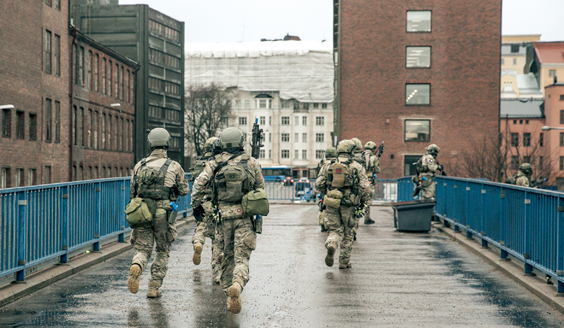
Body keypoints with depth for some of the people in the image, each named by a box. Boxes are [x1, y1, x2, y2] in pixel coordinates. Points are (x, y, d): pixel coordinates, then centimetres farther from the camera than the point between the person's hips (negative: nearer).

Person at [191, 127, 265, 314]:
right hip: (245, 215, -1)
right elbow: (260, 187, 11)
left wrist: (196, 205, 6)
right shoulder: (251, 163, 2)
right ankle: (237, 286, -32)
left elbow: (199, 184, -6)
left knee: (227, 256, 17)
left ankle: (227, 290, 21)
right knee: (241, 257, -6)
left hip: (225, 215, 1)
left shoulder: (215, 164, 2)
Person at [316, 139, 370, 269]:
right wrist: (364, 201, 7)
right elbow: (364, 186, -7)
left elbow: (318, 183, 6)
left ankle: (331, 245, -24)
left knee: (335, 230, 9)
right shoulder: (357, 167, -1)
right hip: (348, 204, -2)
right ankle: (344, 261, 17)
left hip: (331, 203, 2)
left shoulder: (329, 166, 6)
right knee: (347, 234, 12)